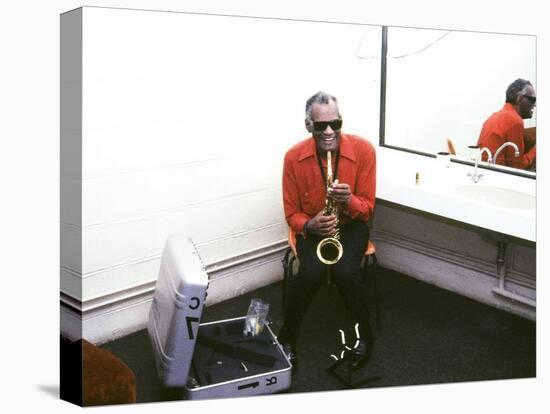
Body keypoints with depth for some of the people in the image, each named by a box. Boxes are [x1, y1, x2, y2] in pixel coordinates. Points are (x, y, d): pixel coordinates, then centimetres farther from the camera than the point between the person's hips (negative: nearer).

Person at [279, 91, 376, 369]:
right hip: (311, 228, 0)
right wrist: (309, 225, -26)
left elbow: (367, 208, -9)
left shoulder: (363, 150, -15)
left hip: (350, 225, 0)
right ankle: (287, 338, -4)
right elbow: (292, 213, -3)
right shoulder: (294, 157, -14)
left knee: (346, 273, -29)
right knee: (311, 273, -30)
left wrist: (349, 201, -32)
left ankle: (365, 334, 1)